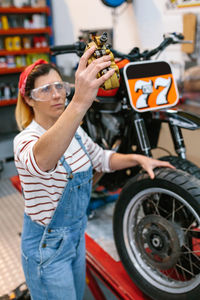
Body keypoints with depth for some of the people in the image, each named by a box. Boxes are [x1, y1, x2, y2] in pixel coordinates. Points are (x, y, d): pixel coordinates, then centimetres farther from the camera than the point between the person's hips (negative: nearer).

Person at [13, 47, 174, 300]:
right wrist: (80, 102, -67)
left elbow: (100, 158, 11)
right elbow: (41, 161, -52)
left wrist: (137, 158, -6)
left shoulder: (74, 131, -3)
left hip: (76, 234, 7)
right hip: (46, 245, -7)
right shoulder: (26, 140, -27)